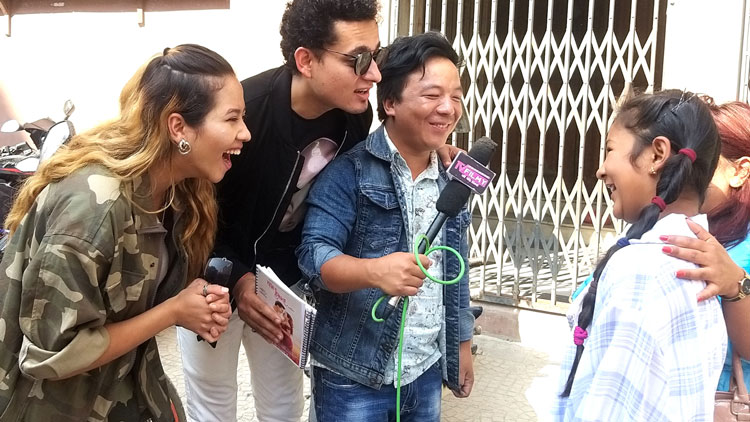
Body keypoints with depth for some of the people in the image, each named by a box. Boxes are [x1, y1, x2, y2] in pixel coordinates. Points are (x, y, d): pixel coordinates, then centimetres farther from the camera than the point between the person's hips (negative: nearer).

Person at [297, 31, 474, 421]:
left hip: (427, 371, 6)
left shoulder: (450, 179, 7)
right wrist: (373, 270, -38)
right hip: (353, 376, -6)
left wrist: (462, 343, 16)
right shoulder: (350, 169, -13)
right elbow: (313, 252, -20)